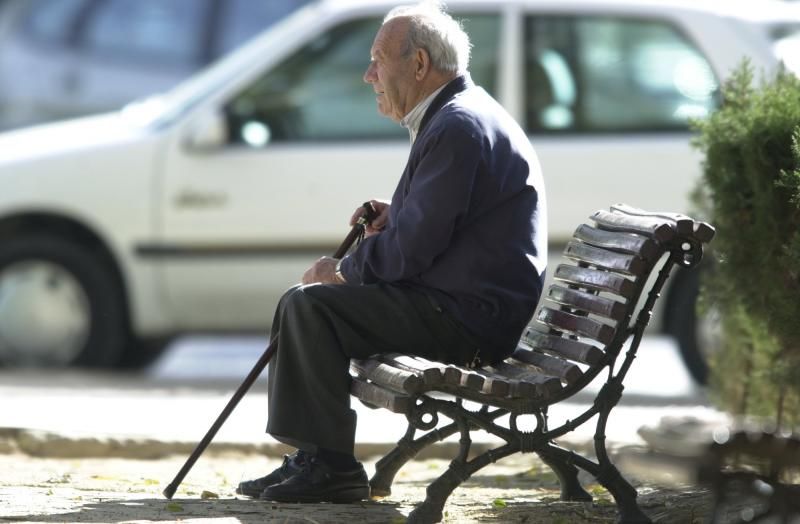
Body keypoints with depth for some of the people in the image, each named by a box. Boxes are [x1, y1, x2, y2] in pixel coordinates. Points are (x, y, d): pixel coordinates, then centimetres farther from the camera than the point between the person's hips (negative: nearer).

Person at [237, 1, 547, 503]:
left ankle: (331, 466, -12)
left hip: (470, 319, -11)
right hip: (470, 308, 11)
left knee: (310, 305, -17)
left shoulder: (458, 128, -18)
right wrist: (394, 217, 9)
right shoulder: (456, 115, 16)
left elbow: (413, 249, -21)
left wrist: (343, 270, -5)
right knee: (304, 302, 13)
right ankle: (313, 458, 11)